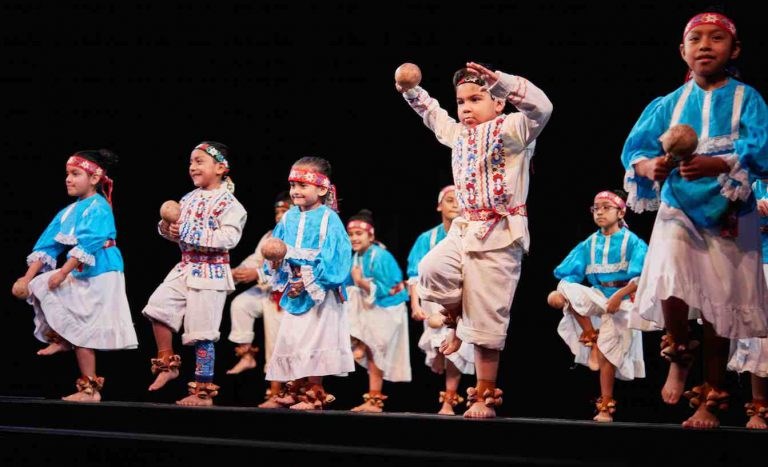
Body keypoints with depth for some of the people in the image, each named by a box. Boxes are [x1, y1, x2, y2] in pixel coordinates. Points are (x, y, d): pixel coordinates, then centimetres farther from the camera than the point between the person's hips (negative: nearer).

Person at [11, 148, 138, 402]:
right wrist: (28, 277, 0)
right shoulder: (68, 212, 12)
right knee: (34, 287, 3)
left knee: (82, 333, -6)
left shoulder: (98, 208, -12)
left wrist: (63, 273, -26)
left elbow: (87, 246, -24)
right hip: (77, 276, 8)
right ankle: (61, 338, 8)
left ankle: (90, 389, 1)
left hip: (99, 277, -8)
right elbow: (47, 245, 8)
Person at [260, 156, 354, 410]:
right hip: (294, 290, 6)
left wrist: (308, 282, -20)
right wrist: (274, 262, -11)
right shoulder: (289, 219, 6)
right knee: (289, 338, 9)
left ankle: (315, 393, 4)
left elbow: (334, 259, -17)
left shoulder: (329, 220, -12)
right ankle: (295, 389, 20)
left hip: (320, 292, -6)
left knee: (314, 339, -4)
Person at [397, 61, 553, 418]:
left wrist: (500, 81, -33)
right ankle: (456, 321, 9)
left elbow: (540, 108, -26)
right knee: (432, 269, -22)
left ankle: (485, 395, 6)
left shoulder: (509, 130, -7)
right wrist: (412, 92, 20)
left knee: (487, 319, -4)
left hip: (499, 234, -7)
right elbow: (434, 116, 35)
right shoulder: (459, 135, 16)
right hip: (465, 229, 7)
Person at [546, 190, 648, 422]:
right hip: (596, 297, 4)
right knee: (566, 290, -22)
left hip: (622, 299, -4)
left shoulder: (632, 242, -2)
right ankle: (590, 338, -12)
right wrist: (561, 292, -17)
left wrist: (619, 296, -26)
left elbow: (641, 277, -12)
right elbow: (571, 275, 4)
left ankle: (606, 407, -8)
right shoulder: (589, 244, 11)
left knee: (606, 349, -14)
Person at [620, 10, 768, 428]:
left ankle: (711, 400, 16)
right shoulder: (669, 104, 7)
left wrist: (716, 165, -31)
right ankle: (678, 356, 6)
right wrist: (650, 166, -19)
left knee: (718, 307, 2)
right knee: (672, 282, -23)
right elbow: (634, 149, 4)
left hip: (728, 216, -1)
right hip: (678, 210, 1)